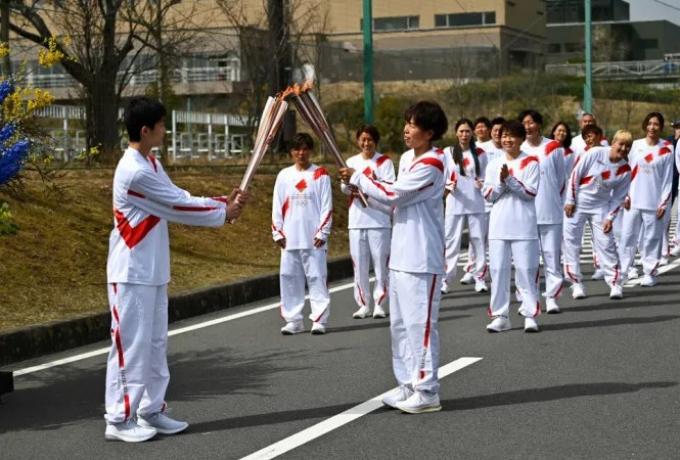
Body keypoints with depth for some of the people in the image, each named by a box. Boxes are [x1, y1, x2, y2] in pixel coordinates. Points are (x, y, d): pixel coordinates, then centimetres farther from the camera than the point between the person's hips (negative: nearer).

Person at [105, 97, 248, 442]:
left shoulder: (151, 164, 12)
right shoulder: (134, 171, -21)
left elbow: (180, 200, 12)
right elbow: (178, 207, -17)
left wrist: (225, 201, 1)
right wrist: (223, 213, -5)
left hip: (152, 272, 10)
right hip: (132, 273, -10)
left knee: (155, 343, 13)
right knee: (131, 344, -5)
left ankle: (151, 410, 21)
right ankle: (119, 419, 2)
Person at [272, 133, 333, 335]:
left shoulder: (321, 175, 0)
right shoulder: (284, 176, 8)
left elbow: (326, 207, -2)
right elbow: (277, 207, 9)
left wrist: (322, 233, -8)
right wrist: (277, 233, 3)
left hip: (313, 238, -3)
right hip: (290, 238, 3)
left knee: (317, 278, -2)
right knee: (289, 278, 6)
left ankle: (319, 320, 2)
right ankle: (293, 321, 13)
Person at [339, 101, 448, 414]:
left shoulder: (431, 164, -16)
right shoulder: (408, 158, 14)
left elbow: (393, 195, -18)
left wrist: (357, 178, -8)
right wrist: (361, 188, 5)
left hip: (421, 258, -10)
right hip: (401, 255, 10)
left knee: (420, 322, -6)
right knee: (400, 322, 14)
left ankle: (427, 392, 1)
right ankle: (409, 384, 23)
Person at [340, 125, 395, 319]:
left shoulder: (384, 161, 0)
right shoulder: (351, 162, 10)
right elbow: (345, 188, -1)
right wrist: (348, 182, -23)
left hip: (379, 220, -3)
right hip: (356, 221, 3)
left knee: (380, 263, -1)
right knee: (359, 265, 5)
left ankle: (379, 303, 7)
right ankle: (363, 304, 13)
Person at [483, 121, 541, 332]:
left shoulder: (530, 162, 1)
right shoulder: (494, 165, 11)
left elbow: (531, 192, -8)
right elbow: (488, 195, 6)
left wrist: (510, 179, -16)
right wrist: (501, 181, -10)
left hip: (523, 226, -3)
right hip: (499, 227, 3)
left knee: (526, 269, -4)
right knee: (498, 270, 2)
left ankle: (530, 315, 1)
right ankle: (500, 316, 8)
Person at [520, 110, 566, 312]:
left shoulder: (553, 148, 2)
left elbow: (561, 179, 8)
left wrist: (551, 199, 9)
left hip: (550, 212, -1)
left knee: (552, 256, 0)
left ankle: (552, 297, 6)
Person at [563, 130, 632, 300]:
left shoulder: (625, 170, -5)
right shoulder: (595, 153, -14)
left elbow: (619, 197, 1)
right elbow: (576, 174, -9)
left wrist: (610, 218, -7)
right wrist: (570, 200, -9)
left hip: (600, 207, 2)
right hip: (577, 204, -1)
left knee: (606, 244, -3)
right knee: (571, 241, -1)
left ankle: (615, 283, 4)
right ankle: (576, 282, 9)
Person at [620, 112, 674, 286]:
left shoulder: (667, 149, -2)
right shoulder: (636, 145, 5)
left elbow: (668, 178, -2)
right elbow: (629, 171, 8)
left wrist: (664, 203, -6)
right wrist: (625, 195, 2)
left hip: (654, 203, -2)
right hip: (633, 201, 2)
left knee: (652, 238, 1)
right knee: (628, 236, 4)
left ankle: (650, 273, 8)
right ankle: (622, 271, 12)